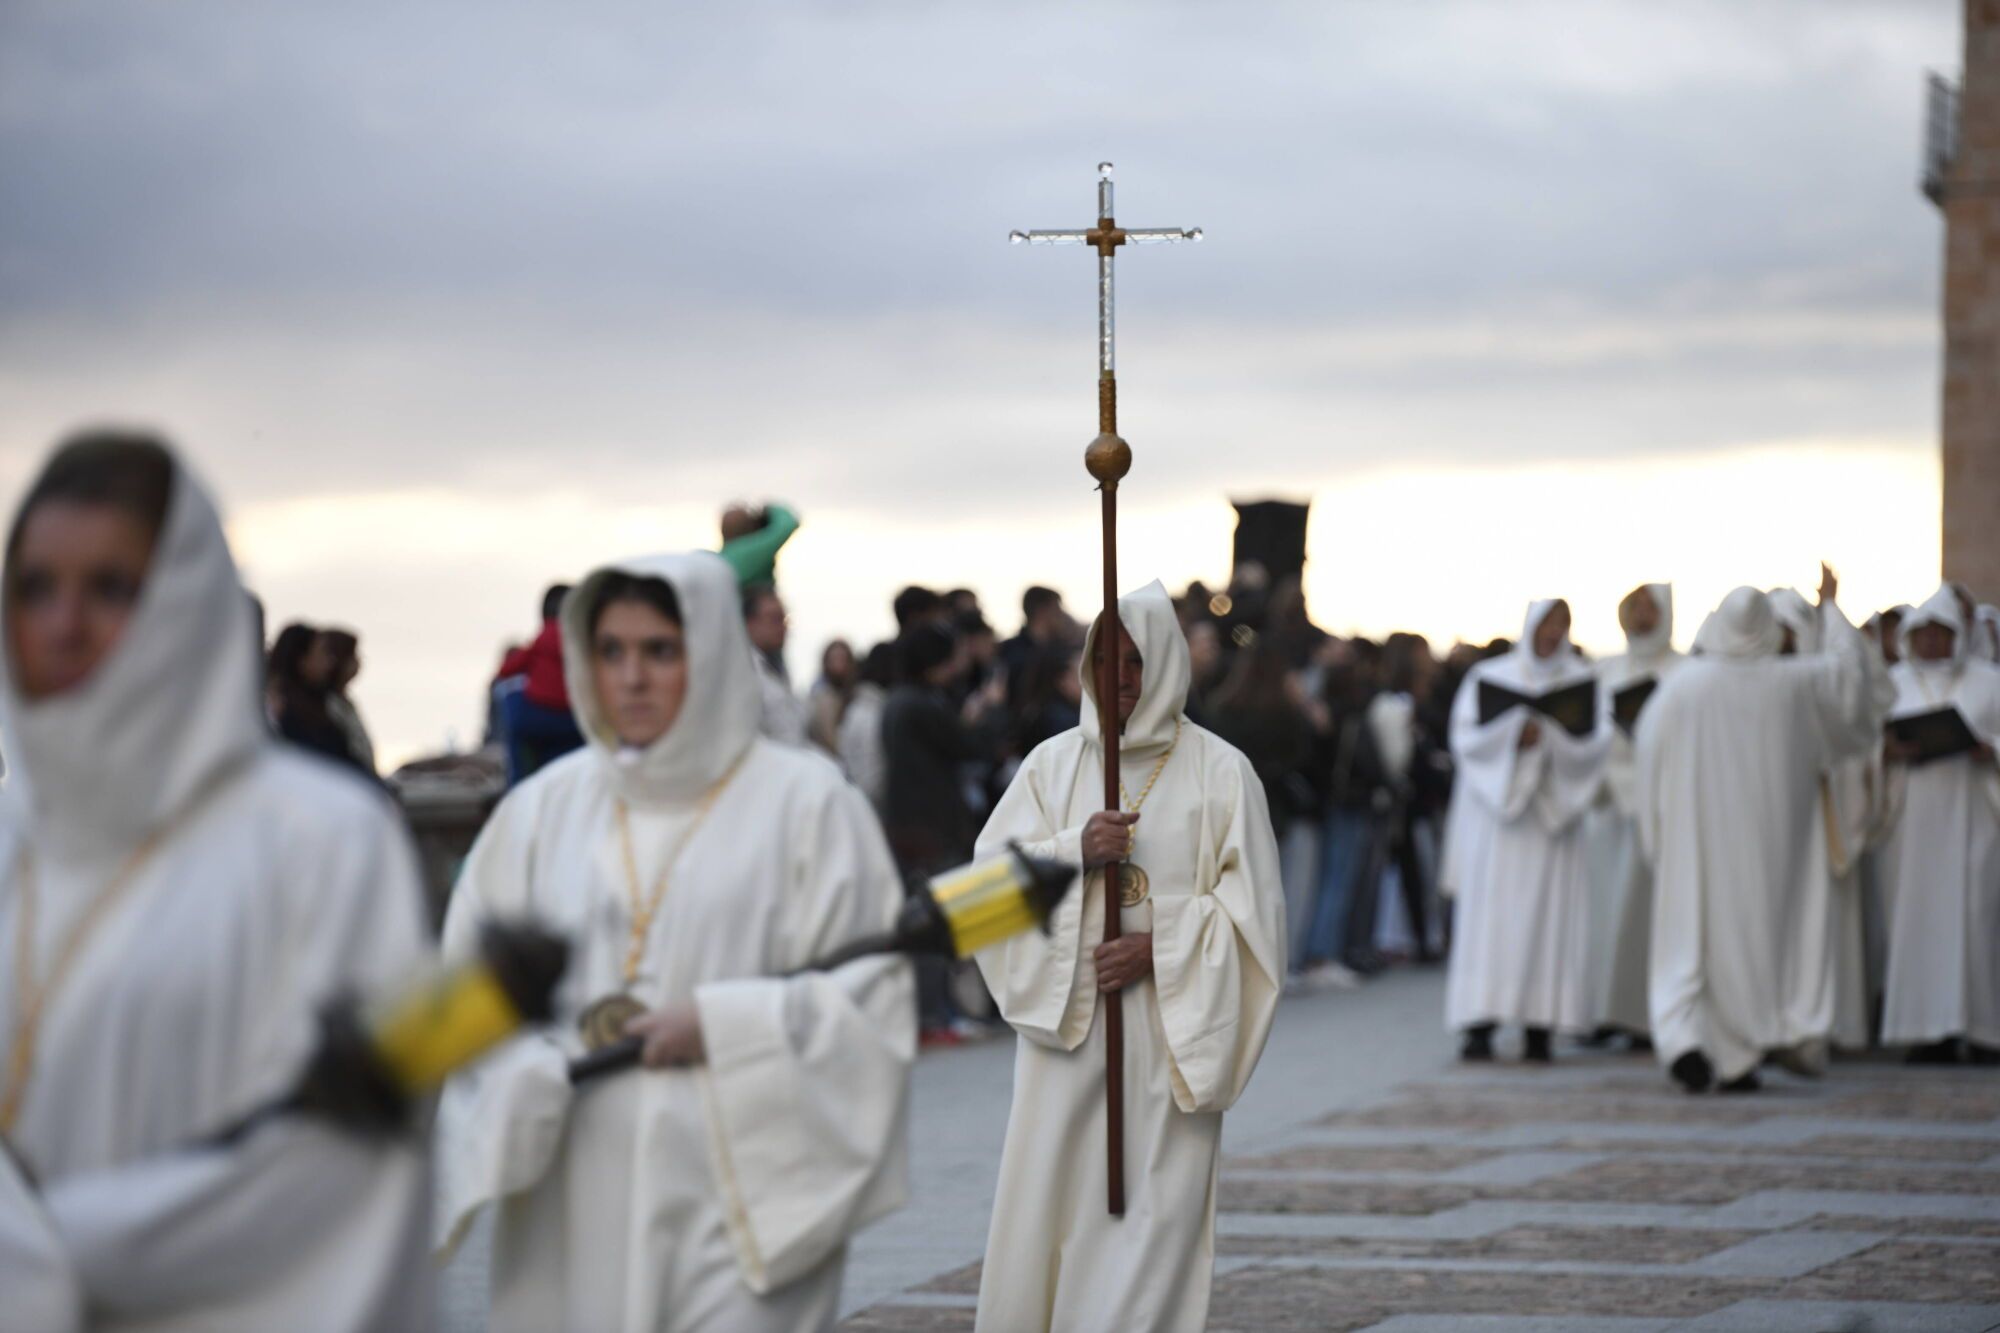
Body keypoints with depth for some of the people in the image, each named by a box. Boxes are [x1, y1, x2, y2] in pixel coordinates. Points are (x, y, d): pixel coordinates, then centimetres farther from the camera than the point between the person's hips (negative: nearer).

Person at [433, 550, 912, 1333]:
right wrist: (528, 1077, -11)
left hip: (739, 1198, -3)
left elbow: (870, 991, -2)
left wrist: (720, 1025, -12)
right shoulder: (545, 808, 9)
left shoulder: (802, 801, 0)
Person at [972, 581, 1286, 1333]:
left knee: (1152, 1207, -5)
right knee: (1046, 1202, -1)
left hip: (1170, 1030, -2)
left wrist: (1161, 950, -13)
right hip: (1064, 1018, 2)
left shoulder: (1218, 771, 1)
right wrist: (1075, 850, -14)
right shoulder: (1053, 763, 8)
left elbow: (1250, 903, -1)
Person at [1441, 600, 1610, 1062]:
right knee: (1488, 915, -7)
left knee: (1549, 916, -5)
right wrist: (1514, 734, -16)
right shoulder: (1489, 677, 8)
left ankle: (1540, 1025, -4)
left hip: (1553, 813, 1)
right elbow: (1465, 736, -1)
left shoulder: (1582, 681, 9)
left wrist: (1551, 734, -17)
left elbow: (1597, 742, -2)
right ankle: (1480, 1024, -9)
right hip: (1495, 812, -1)